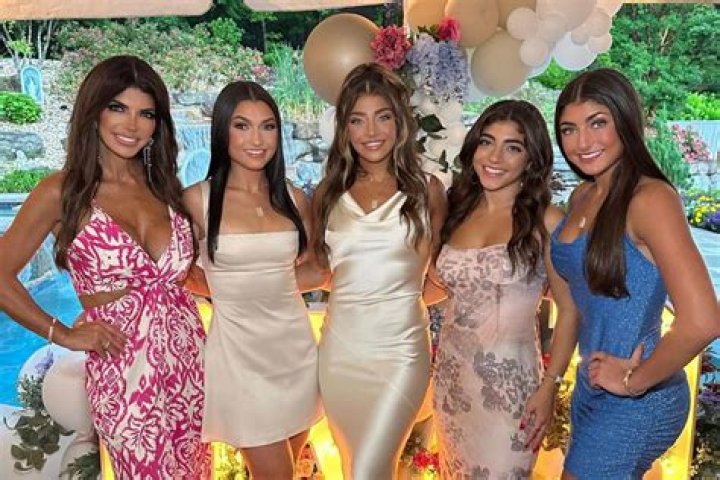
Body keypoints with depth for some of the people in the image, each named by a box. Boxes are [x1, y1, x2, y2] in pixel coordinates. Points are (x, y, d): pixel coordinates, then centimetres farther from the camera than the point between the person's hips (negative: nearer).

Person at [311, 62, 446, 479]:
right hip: (339, 349, 3)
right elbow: (323, 267, 12)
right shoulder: (329, 192, 5)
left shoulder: (427, 190, 0)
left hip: (399, 349, -3)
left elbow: (438, 275, 7)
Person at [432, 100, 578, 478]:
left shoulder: (546, 222, -9)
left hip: (509, 382, -5)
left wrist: (549, 386, -11)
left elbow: (570, 310, -7)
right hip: (450, 376, 5)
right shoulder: (459, 211, 5)